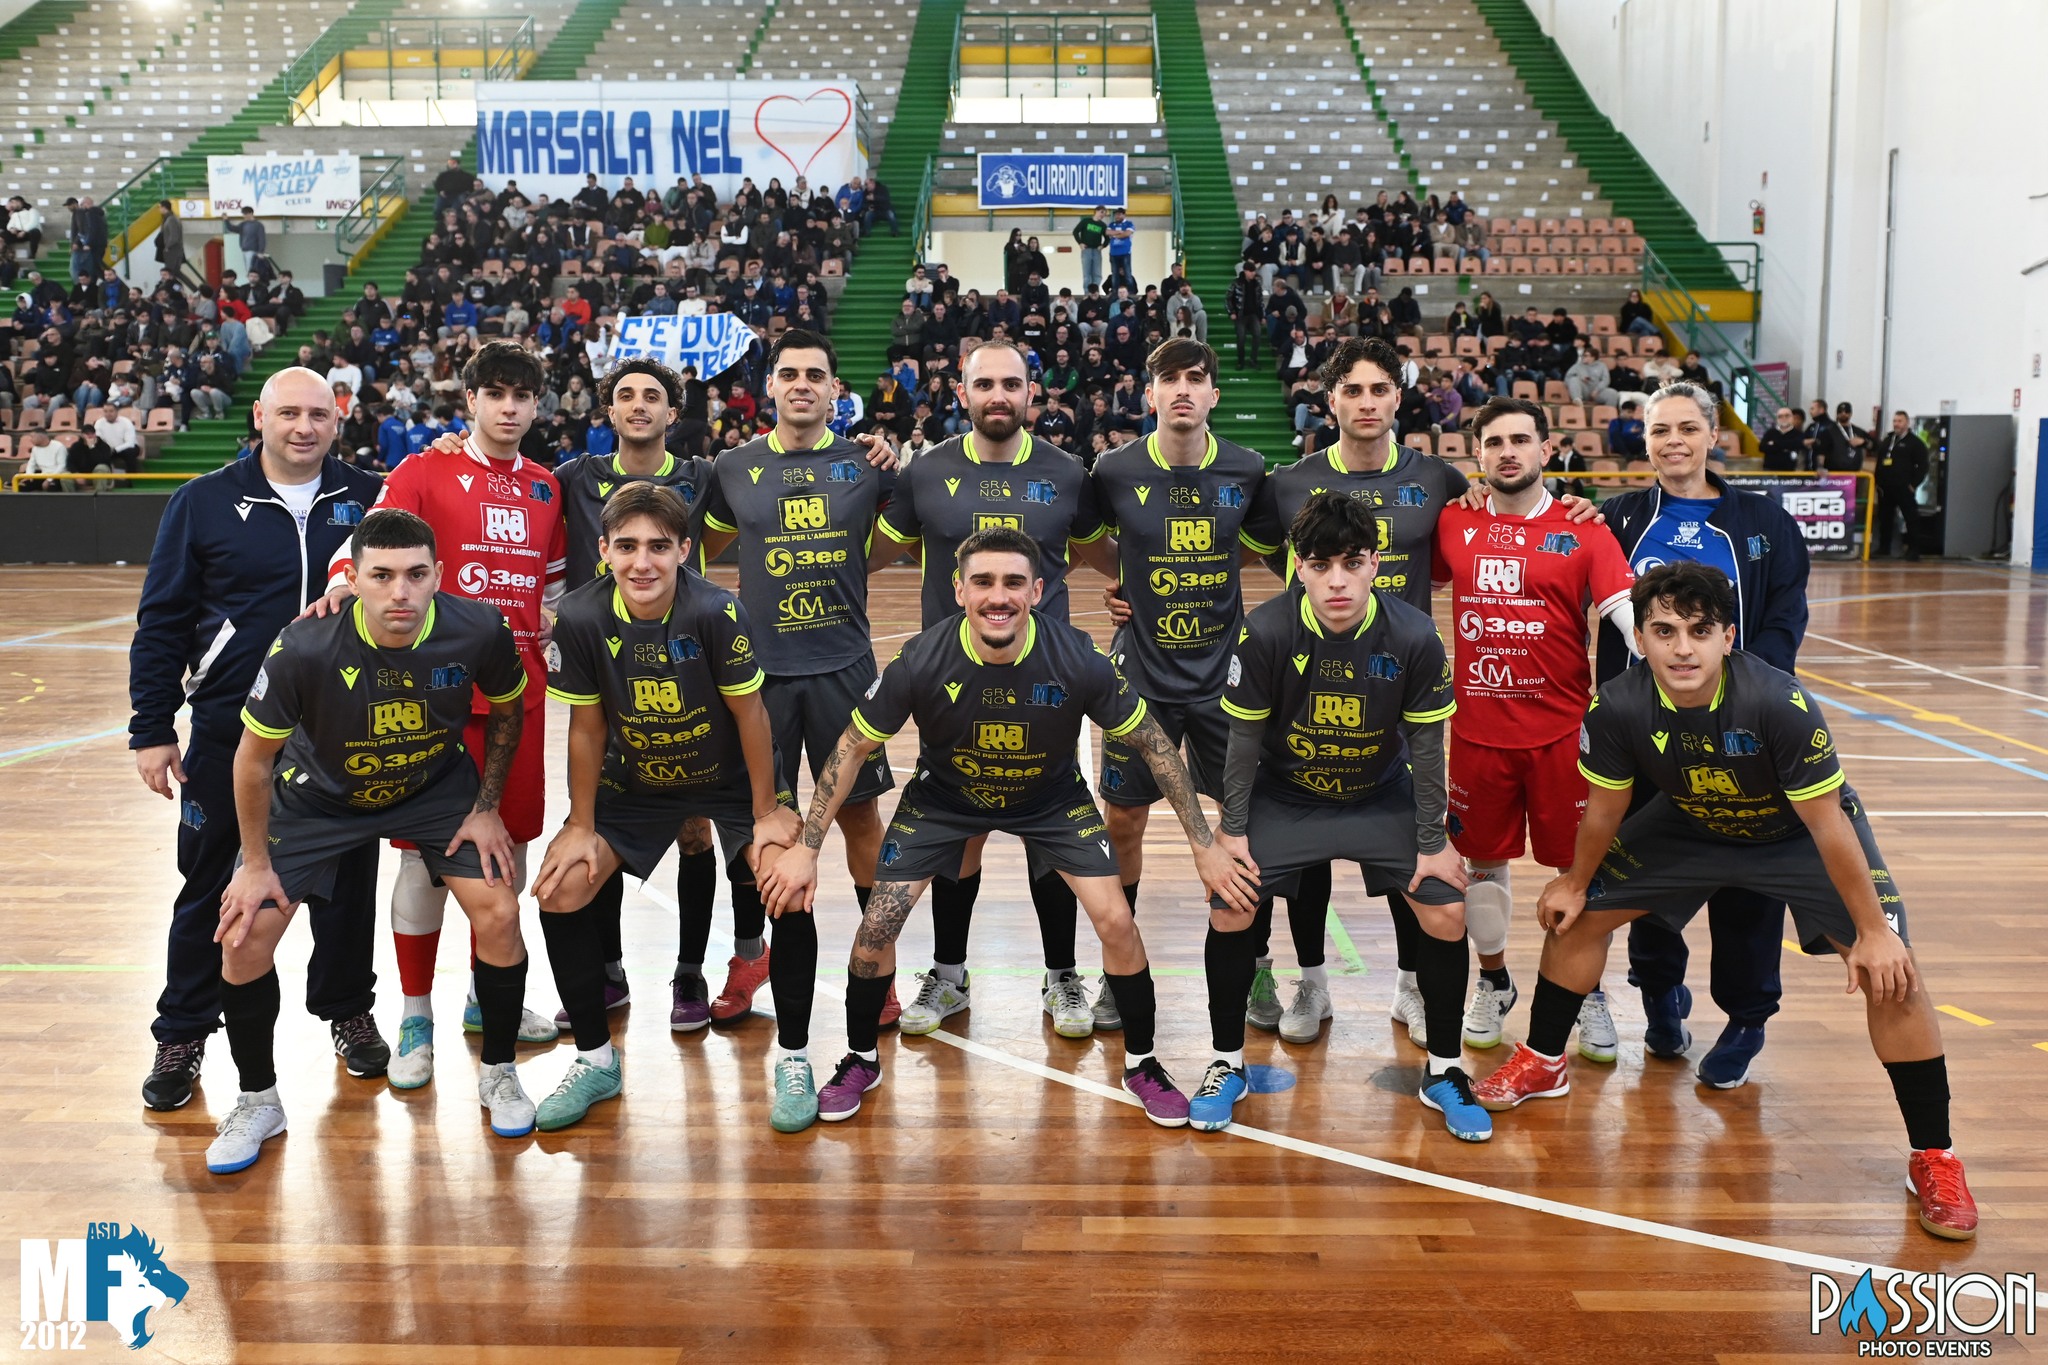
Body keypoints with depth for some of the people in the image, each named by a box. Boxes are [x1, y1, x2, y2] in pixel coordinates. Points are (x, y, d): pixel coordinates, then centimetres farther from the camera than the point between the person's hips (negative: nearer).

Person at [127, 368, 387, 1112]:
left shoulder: (366, 498, 4)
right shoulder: (204, 502, 1)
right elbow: (162, 622, 1)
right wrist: (151, 730, -2)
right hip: (229, 733, -1)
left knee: (347, 881, 10)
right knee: (209, 887, 7)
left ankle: (348, 1012, 29)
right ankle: (183, 1034, 23)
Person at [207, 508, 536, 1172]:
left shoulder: (479, 631, -27)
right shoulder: (305, 648, -33)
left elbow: (508, 710, -3)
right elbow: (254, 757, -16)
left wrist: (486, 806, -4)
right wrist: (256, 863, -8)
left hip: (438, 788, 1)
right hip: (318, 795, -1)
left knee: (499, 914, -12)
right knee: (245, 936, -9)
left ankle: (497, 1073, 14)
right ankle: (257, 1101, 16)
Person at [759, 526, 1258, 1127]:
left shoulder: (1078, 660, -30)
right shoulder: (921, 660, -30)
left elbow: (1153, 742, -15)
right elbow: (853, 747, -15)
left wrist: (1204, 846, -14)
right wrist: (805, 849, -15)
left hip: (1052, 800, 0)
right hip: (942, 798, 0)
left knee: (1117, 923, -11)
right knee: (877, 925, -7)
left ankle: (1141, 1064, 16)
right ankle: (860, 1060, 21)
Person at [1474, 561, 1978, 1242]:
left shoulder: (1782, 705, -37)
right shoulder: (1618, 708, -27)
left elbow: (1827, 824, -27)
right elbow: (1604, 806, -7)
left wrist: (1872, 931, -20)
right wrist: (1575, 881, 6)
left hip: (1799, 834, -3)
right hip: (1690, 826, 4)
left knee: (1891, 972, -17)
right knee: (1577, 916, 3)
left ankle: (1934, 1158, 1)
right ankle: (1542, 1063, 28)